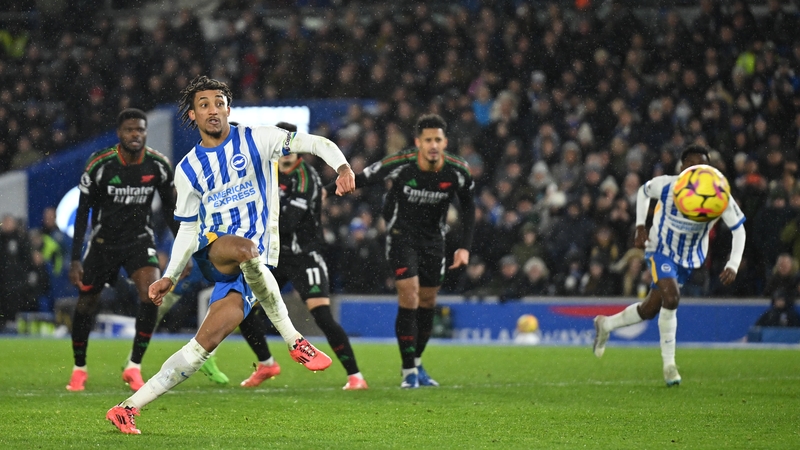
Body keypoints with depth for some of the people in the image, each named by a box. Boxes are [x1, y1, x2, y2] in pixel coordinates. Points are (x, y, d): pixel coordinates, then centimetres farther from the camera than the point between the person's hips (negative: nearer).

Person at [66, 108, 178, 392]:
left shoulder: (159, 165, -10)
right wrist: (75, 259, -12)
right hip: (103, 240, -1)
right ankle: (79, 369, 26)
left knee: (151, 293, -22)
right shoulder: (100, 165, -16)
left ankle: (134, 366, -10)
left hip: (139, 240, 1)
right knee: (86, 304, 3)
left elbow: (170, 208, 5)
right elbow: (83, 211, -9)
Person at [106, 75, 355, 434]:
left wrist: (341, 165, -24)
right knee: (243, 247, -36)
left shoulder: (254, 141, 6)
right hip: (212, 249, -1)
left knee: (207, 340, -19)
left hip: (255, 266, 1)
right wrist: (169, 277, 8)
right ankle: (293, 340, -29)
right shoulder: (188, 169, 14)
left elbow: (310, 143, -3)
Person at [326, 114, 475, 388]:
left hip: (433, 237, 4)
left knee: (428, 301, 9)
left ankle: (417, 363, 28)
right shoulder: (399, 165, -25)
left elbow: (468, 207, -1)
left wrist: (464, 247, -8)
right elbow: (361, 179, -14)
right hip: (401, 234, -4)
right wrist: (326, 191, -22)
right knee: (409, 295, -15)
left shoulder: (458, 172, -16)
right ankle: (409, 371, -9)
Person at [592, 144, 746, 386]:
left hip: (689, 258, 3)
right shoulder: (666, 185, -21)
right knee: (671, 297, -27)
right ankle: (669, 364, -13)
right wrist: (640, 227, -6)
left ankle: (605, 325, 38)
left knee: (649, 310, 9)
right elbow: (643, 192, 2)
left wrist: (733, 265, -25)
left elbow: (738, 229, -13)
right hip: (661, 250, -3)